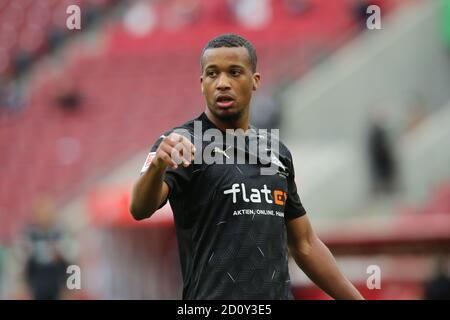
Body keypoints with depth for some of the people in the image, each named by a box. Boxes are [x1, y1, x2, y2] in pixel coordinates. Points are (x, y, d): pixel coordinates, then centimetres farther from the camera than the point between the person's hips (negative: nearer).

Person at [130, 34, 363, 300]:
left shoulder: (277, 152, 11)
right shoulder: (184, 143, -7)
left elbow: (305, 245, 18)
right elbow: (140, 209, -25)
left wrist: (355, 298, 12)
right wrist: (157, 165, -45)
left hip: (280, 293, 5)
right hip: (214, 297, -5)